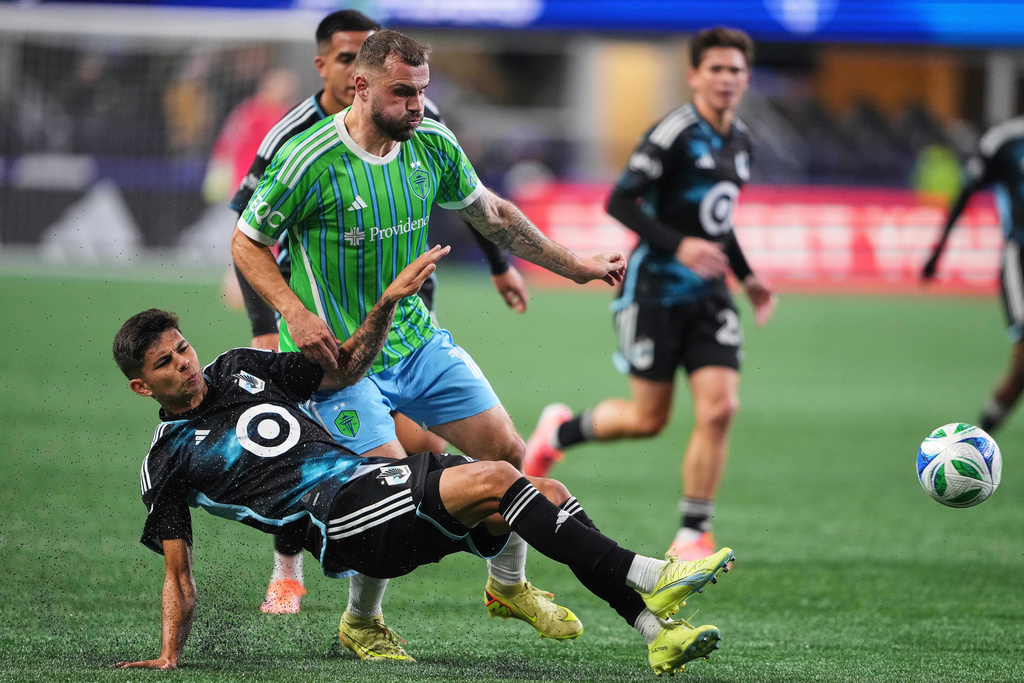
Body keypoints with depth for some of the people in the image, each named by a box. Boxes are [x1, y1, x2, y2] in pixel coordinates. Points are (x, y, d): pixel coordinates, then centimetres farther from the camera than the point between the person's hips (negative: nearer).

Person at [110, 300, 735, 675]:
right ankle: (643, 577, -27)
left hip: (370, 474, 7)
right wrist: (168, 656, -7)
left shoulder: (238, 368, 20)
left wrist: (389, 302, 11)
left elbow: (345, 368, 26)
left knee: (547, 492, -9)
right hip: (333, 517, -7)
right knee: (494, 480, -26)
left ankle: (655, 630, -15)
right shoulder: (168, 464, 6)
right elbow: (179, 577, 6)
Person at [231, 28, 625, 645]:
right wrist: (295, 312, -22)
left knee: (507, 452, 5)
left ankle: (508, 586, 31)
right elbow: (247, 243, -9)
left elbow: (493, 214, 13)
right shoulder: (310, 161, -20)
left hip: (418, 339, 6)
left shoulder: (433, 145, -3)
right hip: (340, 356, -6)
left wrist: (575, 266, 14)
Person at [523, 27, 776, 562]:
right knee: (648, 418, 1)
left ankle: (693, 536, -2)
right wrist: (678, 245, -31)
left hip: (708, 294, 6)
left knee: (718, 408, -10)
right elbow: (620, 202, -20)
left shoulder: (739, 142, 11)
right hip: (656, 290, -6)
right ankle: (560, 431, 31)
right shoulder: (675, 133, -14)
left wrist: (747, 276, 19)